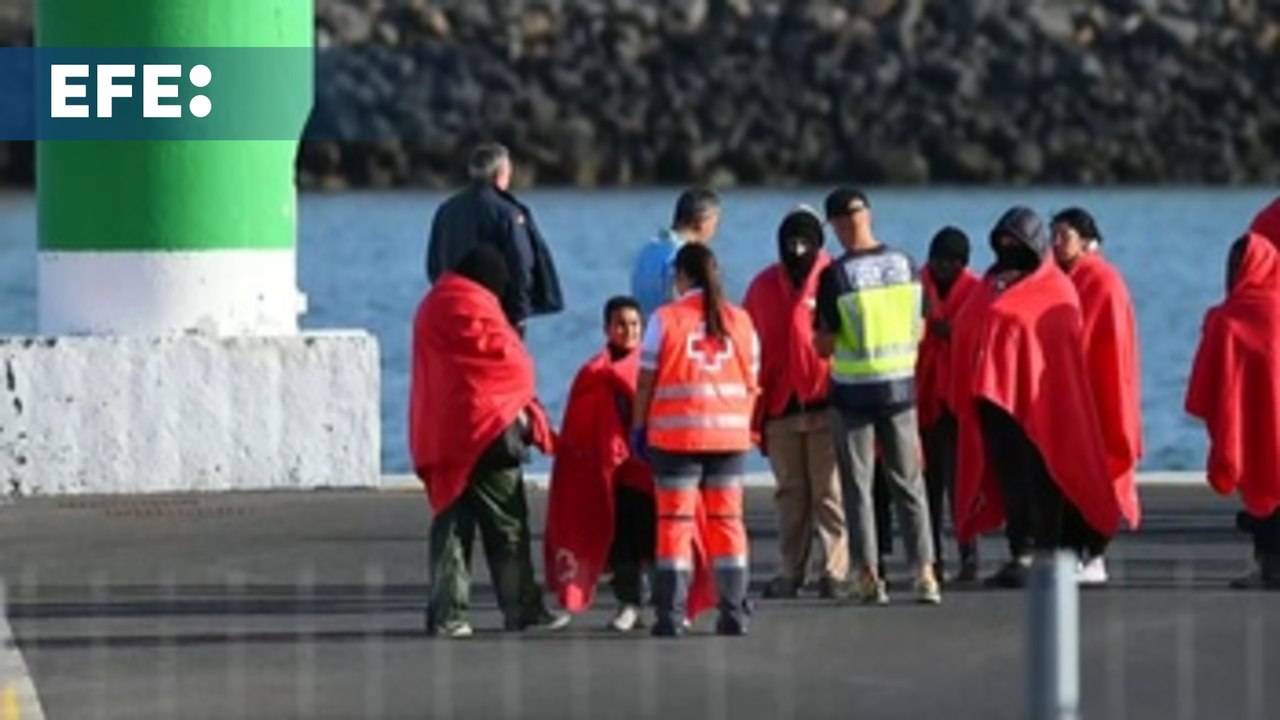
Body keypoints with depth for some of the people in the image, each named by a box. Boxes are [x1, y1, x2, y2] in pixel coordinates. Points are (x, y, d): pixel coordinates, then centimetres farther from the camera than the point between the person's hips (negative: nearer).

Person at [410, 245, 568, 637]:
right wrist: (523, 408, 7)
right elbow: (510, 359, -11)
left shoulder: (431, 307, 15)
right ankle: (522, 608, 4)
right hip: (487, 429, -7)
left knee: (451, 523, 6)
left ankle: (447, 612, -1)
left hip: (441, 437, 7)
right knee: (506, 525, 1)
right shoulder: (474, 308, -11)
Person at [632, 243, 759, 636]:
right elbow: (751, 384, 8)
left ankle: (671, 616, -2)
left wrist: (639, 427, 7)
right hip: (730, 435, 3)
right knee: (727, 521, 9)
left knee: (675, 521, 1)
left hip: (676, 433, -3)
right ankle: (734, 615, 7)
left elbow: (646, 381, -3)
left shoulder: (666, 319, -4)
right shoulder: (740, 321, 6)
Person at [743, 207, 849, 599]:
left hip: (826, 404, -4)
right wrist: (754, 406, 6)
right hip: (780, 407, 4)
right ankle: (791, 571, 14)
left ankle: (835, 570, -3)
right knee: (790, 493, 10)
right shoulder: (764, 286, 9)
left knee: (830, 492, -5)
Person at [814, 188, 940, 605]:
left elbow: (824, 346, -11)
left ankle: (868, 575, 4)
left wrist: (821, 336, 10)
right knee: (908, 483, 10)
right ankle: (924, 573, 5)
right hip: (901, 385, 3)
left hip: (854, 390, -3)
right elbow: (919, 332, 6)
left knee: (858, 486, 5)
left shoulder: (835, 276, -14)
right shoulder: (905, 265, -1)